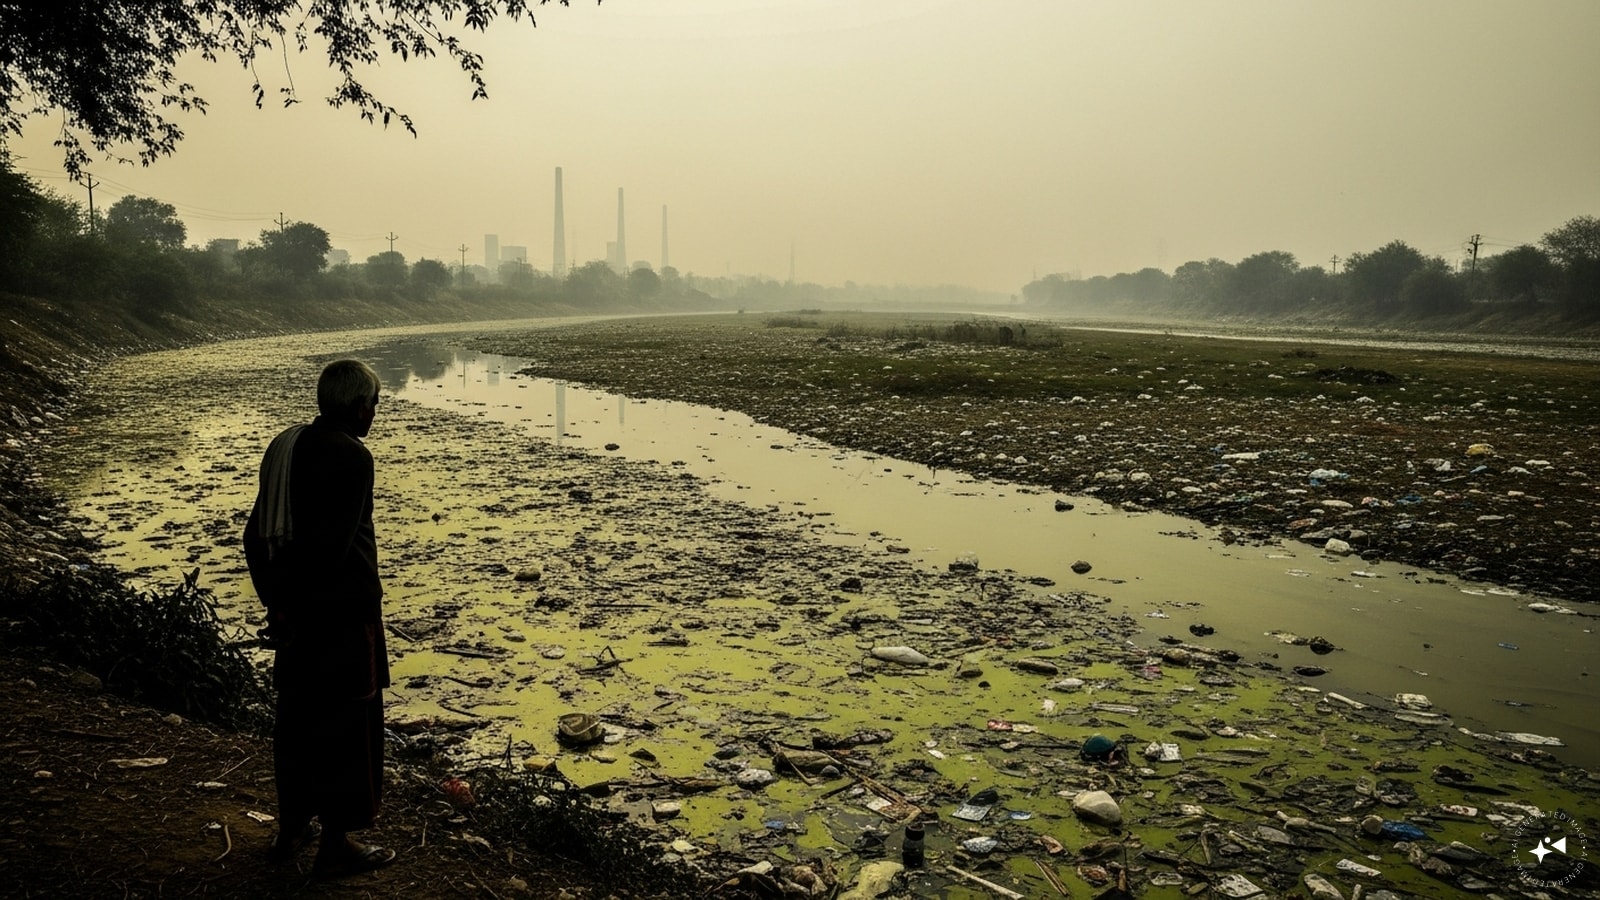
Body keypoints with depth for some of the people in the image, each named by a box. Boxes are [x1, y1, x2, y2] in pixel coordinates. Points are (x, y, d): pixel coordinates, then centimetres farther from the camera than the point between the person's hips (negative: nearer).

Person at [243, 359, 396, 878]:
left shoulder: (284, 445, 9)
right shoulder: (350, 456, -17)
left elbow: (256, 534, 13)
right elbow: (331, 544, -23)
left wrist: (275, 598, 16)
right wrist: (286, 602, -12)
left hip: (295, 609, 9)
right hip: (343, 612, -9)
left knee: (297, 715, 20)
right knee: (349, 722, 3)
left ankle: (291, 829, 33)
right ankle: (336, 844, 13)